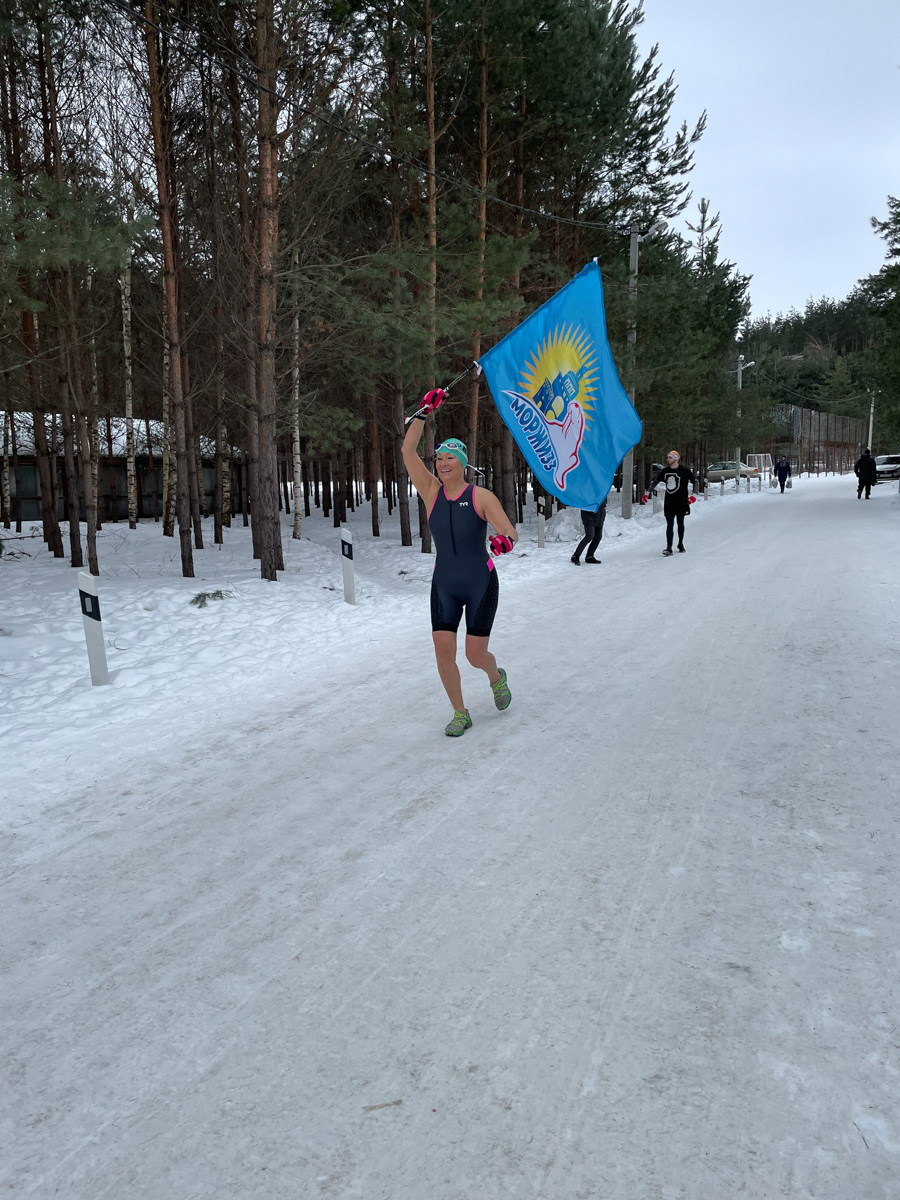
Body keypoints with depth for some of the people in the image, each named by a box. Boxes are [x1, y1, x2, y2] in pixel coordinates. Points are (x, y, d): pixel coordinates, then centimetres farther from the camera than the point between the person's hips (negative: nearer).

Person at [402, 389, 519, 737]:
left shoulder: (481, 496, -10)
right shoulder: (432, 492, -2)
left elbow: (510, 532, -18)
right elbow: (408, 451, -10)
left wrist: (505, 541, -41)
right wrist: (424, 412, -15)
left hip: (481, 585, -3)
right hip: (444, 587, 3)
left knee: (475, 655, -1)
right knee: (443, 651, -6)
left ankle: (496, 677, 37)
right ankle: (460, 714, 13)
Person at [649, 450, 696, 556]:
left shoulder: (684, 470, -6)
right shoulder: (665, 471, 6)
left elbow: (694, 481, -4)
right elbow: (656, 481, 16)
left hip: (681, 502, -2)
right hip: (669, 502, 2)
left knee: (680, 523, 13)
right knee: (669, 524, -6)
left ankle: (680, 544, 31)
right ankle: (669, 548, -11)